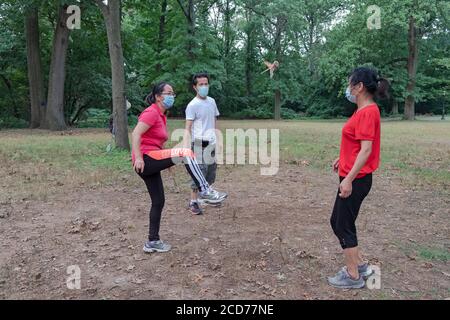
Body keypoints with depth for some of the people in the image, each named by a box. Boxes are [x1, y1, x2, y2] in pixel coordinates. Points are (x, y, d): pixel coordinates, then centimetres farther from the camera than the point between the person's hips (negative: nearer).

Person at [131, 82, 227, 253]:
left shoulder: (161, 116, 20)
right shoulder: (151, 112, -8)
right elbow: (135, 134, -19)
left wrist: (167, 160, 19)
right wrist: (138, 158, -28)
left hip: (151, 164, 10)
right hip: (146, 159, -10)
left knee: (158, 201, 12)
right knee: (186, 153, -24)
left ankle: (152, 242, 22)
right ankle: (204, 190, -19)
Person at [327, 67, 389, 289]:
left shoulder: (368, 112, -18)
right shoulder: (363, 110, 11)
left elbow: (366, 149, -24)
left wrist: (348, 179, -25)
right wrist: (342, 158, 27)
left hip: (356, 180, -10)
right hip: (352, 177, 10)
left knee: (344, 226, 2)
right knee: (337, 222, 17)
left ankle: (353, 276, 17)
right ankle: (360, 265, 29)